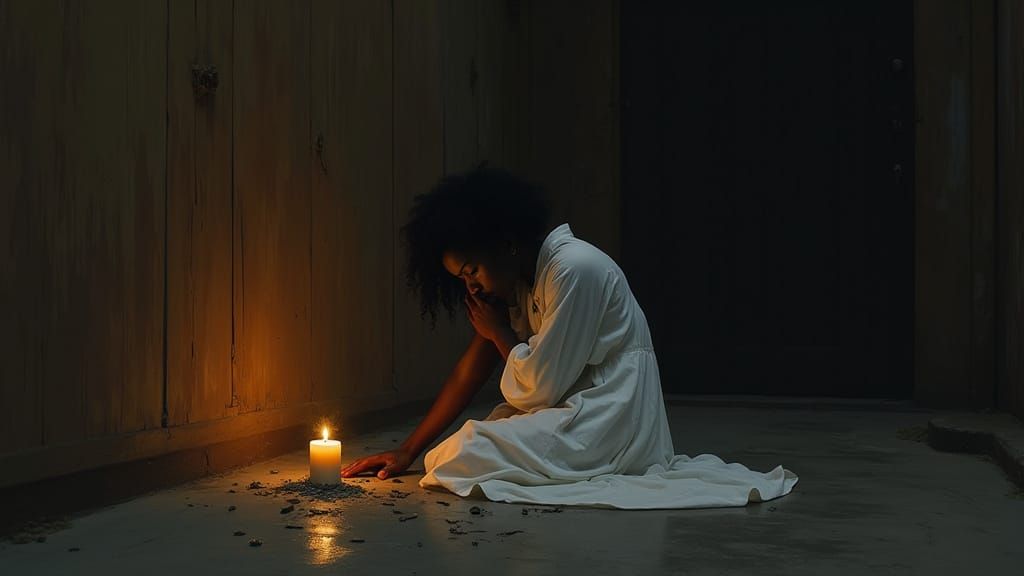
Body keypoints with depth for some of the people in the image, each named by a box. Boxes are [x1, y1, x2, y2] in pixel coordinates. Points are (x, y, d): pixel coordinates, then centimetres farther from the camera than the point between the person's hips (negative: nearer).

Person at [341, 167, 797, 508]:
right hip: (579, 413, 10)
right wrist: (407, 452, 7)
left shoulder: (575, 269, -20)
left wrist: (499, 333, -3)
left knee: (463, 455, -21)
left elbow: (540, 388, -19)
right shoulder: (518, 280, 8)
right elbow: (469, 372, 9)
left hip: (614, 419, -10)